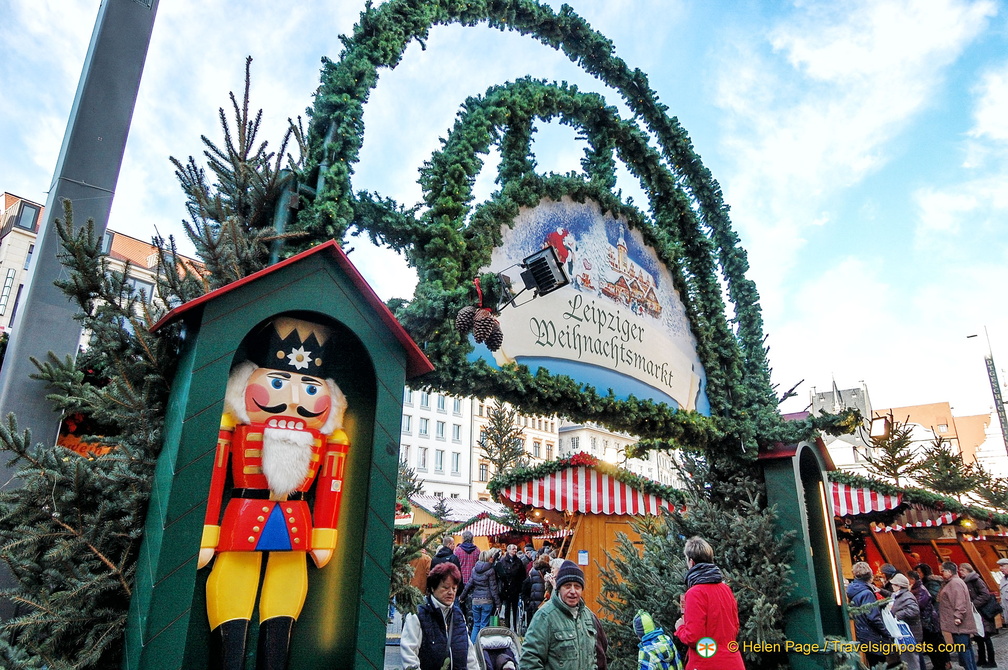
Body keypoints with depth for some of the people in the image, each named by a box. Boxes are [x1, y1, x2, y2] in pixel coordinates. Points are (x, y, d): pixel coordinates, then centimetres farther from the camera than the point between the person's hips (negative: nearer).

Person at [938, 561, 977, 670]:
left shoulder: (955, 583, -15)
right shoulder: (950, 583, 17)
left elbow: (960, 601, -23)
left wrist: (958, 616, -26)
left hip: (958, 624, -11)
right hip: (961, 624, 11)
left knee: (962, 647, -8)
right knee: (966, 647, 14)